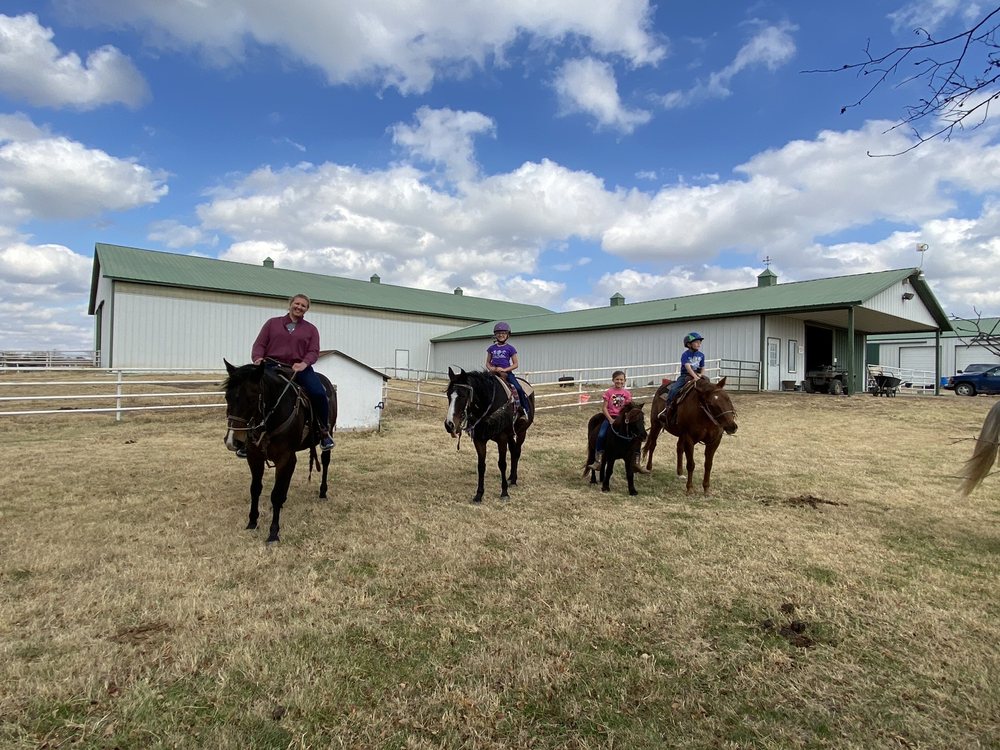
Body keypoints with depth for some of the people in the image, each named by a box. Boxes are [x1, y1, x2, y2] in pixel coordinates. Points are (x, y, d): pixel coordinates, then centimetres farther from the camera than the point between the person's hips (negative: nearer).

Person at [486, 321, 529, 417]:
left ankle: (526, 409, -7)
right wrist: (491, 368, -9)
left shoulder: (510, 349, 2)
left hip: (506, 372, -3)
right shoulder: (491, 348, 10)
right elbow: (488, 363, 15)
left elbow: (515, 364, -1)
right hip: (494, 373, 3)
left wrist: (504, 369, -14)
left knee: (519, 388, -20)